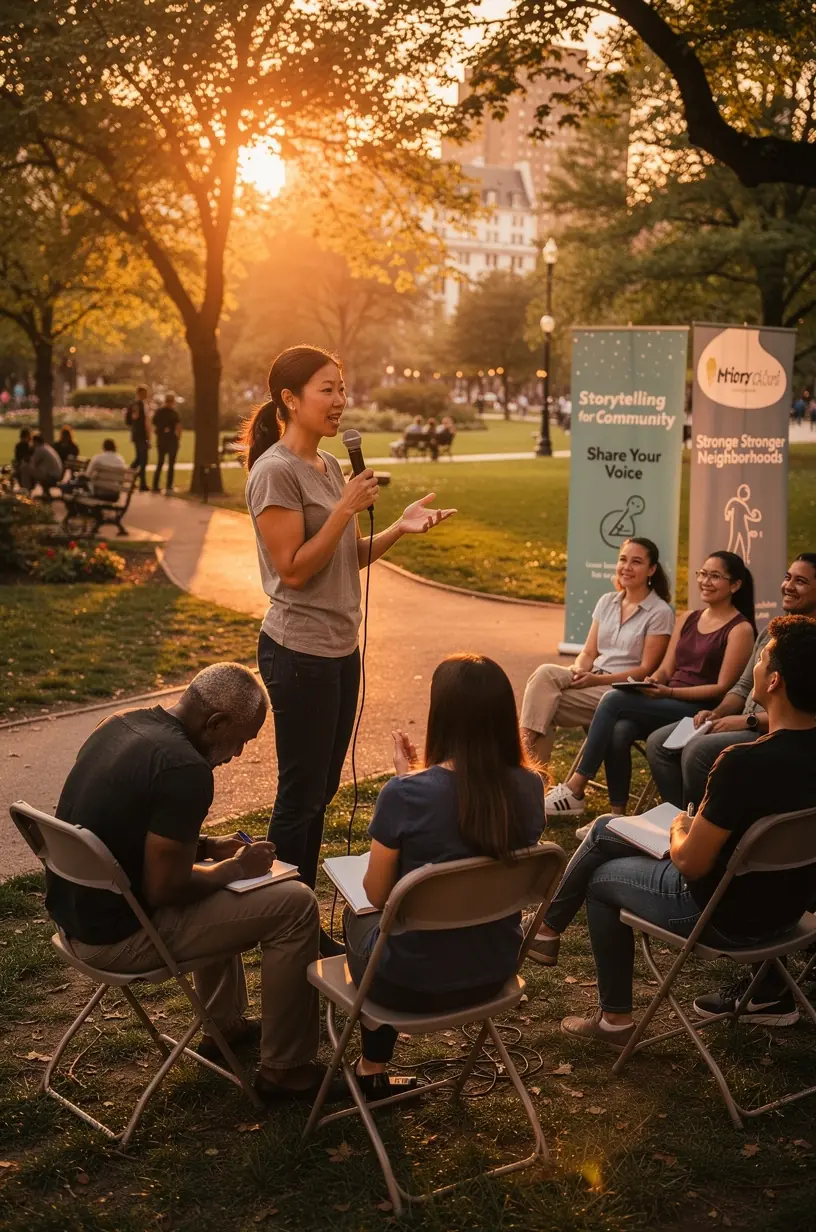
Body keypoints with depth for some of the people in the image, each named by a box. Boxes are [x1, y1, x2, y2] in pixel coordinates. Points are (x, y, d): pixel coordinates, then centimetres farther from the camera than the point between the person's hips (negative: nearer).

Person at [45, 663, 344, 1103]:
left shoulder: (122, 725, 4)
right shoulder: (184, 769, -24)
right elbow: (164, 889, -23)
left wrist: (207, 847, 12)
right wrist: (235, 869, -7)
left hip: (73, 913, 10)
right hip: (119, 938, -9)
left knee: (218, 889, 31)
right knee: (295, 905, -4)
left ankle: (223, 1024, 40)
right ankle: (283, 1069, 9)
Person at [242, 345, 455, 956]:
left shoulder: (331, 466, 12)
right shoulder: (275, 471, -15)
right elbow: (294, 569, -18)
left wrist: (398, 528, -1)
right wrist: (347, 508, -19)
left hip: (340, 648, 9)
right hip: (300, 652, -9)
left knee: (320, 791, 15)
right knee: (300, 795, 1)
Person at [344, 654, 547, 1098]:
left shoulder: (406, 795, -27)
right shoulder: (529, 789, -12)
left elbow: (376, 894, -12)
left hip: (412, 984, -4)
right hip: (493, 975, 5)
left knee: (357, 920, 31)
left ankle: (372, 1069, 45)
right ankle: (375, 1063, 51)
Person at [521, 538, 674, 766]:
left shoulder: (660, 612, -5)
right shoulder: (606, 602, 14)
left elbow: (646, 669, -9)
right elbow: (589, 653, 13)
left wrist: (598, 679, -19)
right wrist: (579, 670, -11)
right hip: (592, 681, 6)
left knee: (544, 705, -26)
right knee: (545, 673, -27)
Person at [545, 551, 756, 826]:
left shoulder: (741, 629, -3)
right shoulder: (687, 619, 18)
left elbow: (723, 688, -9)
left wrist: (668, 692, -19)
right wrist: (649, 684, -7)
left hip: (701, 711, -6)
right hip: (668, 705, 6)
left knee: (613, 700, -24)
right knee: (619, 730, -27)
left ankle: (575, 789, -18)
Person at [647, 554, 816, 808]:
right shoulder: (771, 630, 16)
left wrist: (749, 720, -20)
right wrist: (718, 713, 1)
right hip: (746, 725, 9)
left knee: (699, 750, -29)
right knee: (659, 742, -2)